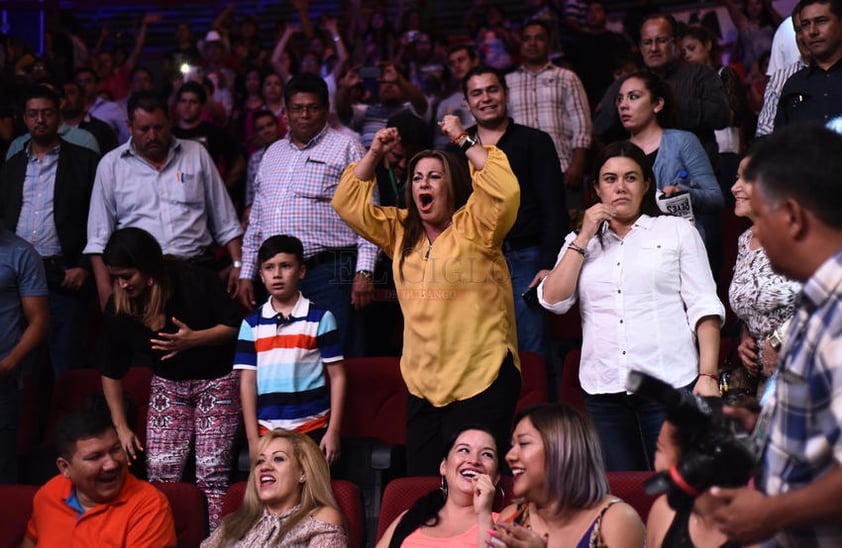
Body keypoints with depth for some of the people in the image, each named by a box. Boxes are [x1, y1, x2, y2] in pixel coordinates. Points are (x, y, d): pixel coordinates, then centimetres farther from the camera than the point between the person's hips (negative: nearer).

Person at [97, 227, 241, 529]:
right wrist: (121, 426, -1)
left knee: (212, 475, -10)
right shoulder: (118, 307, -9)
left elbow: (233, 326, -11)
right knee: (160, 473, -7)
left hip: (216, 379, -4)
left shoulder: (197, 282, -20)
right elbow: (111, 371, 1)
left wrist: (193, 339, -28)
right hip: (168, 384, 4)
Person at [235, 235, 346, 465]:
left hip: (313, 430, -2)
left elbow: (337, 376, 1)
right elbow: (247, 381, 6)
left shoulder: (320, 318, 2)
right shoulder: (252, 324, 7)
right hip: (267, 432, 2)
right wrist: (253, 438, 0)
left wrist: (333, 431, -5)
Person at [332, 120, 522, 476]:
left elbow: (505, 189, -20)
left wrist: (463, 140, -13)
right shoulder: (400, 231, 15)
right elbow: (348, 202, 18)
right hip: (422, 383, 6)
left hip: (480, 379, -6)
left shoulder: (473, 227, -3)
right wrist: (374, 154, 7)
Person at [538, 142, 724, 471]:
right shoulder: (580, 243, 18)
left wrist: (708, 376, -7)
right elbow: (553, 300, 2)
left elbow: (704, 307, 4)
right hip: (604, 391, 3)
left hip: (670, 384, -2)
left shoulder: (678, 231, 11)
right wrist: (585, 237, 0)